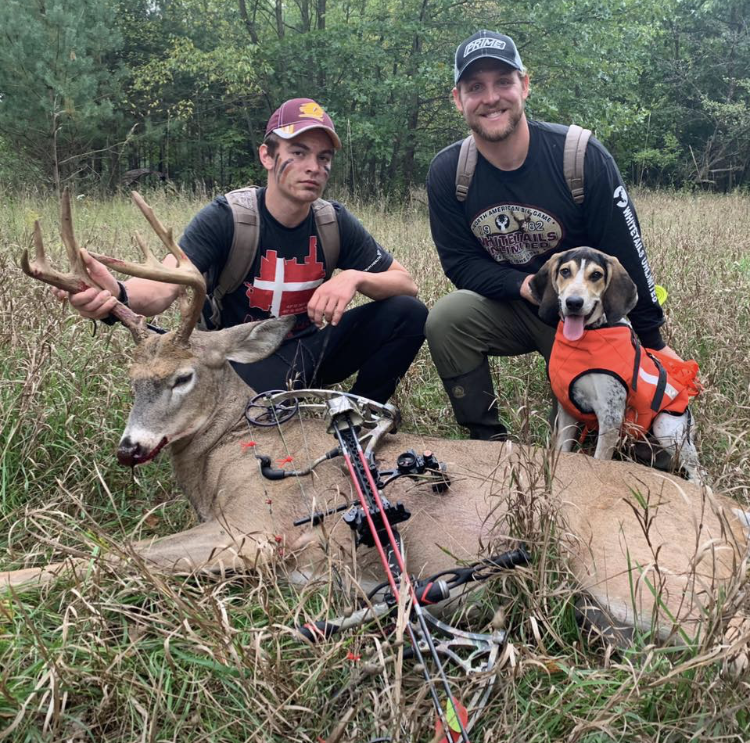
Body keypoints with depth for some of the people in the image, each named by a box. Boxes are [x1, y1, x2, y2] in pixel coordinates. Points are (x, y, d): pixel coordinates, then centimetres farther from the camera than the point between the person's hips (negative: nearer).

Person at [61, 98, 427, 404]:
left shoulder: (335, 223, -6)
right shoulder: (224, 218, -17)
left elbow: (406, 283, -4)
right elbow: (163, 288, -31)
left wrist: (354, 277, -27)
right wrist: (117, 294, -56)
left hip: (310, 348, 5)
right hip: (247, 358, -5)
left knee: (408, 312, -14)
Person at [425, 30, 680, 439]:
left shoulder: (581, 156, -20)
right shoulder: (447, 172, -12)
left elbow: (626, 254, -13)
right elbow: (461, 264, -6)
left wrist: (653, 340, -6)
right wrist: (523, 285, -24)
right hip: (508, 307, 2)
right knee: (446, 317, -25)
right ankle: (487, 441, -10)